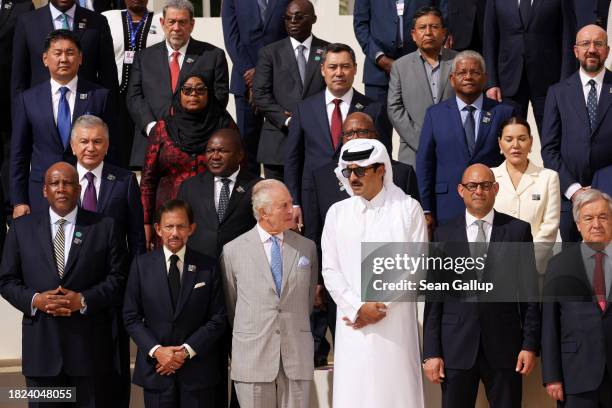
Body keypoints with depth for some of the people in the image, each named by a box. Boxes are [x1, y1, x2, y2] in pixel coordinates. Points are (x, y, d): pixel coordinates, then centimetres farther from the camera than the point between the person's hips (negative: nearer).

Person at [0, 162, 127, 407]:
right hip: (41, 344, 1)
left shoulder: (104, 227, 4)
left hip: (90, 344, -1)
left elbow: (118, 278, 0)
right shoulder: (22, 228, 8)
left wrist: (83, 300, -14)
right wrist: (35, 299, -11)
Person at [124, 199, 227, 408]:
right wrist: (156, 350, -11)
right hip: (155, 368, 0)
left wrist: (186, 351, -10)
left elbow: (217, 319, 0)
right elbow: (131, 317, 1)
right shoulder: (142, 265, 3)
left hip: (198, 370, 0)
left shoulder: (208, 267, 1)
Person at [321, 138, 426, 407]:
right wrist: (358, 307, -7)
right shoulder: (337, 213, 10)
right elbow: (330, 271, 6)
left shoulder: (408, 209, 3)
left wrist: (380, 305, -7)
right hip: (352, 325, 2)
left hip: (395, 324, -2)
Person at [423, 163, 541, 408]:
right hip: (456, 348, 1)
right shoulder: (444, 234, 6)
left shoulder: (518, 230, 5)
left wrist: (530, 344, -1)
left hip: (504, 347, 0)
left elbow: (529, 292, 4)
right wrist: (431, 352, -1)